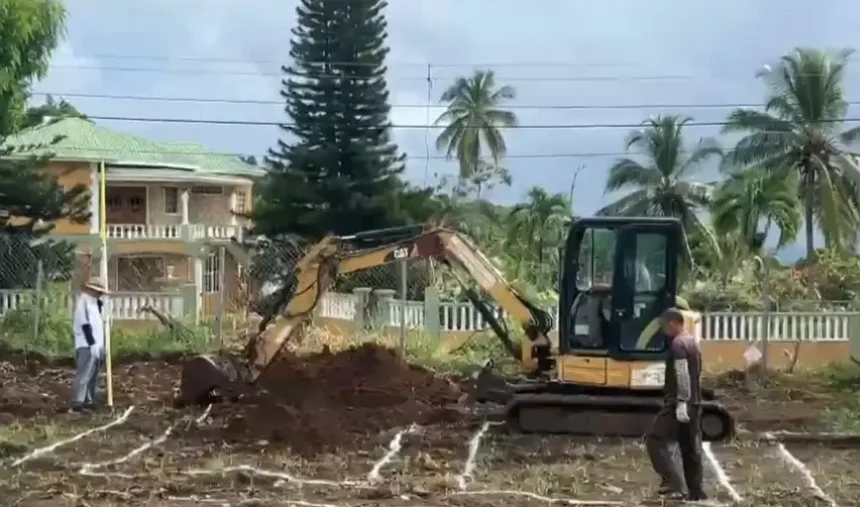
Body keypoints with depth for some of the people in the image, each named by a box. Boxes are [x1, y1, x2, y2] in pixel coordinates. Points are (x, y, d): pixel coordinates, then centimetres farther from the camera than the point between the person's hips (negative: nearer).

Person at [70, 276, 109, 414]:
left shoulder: (93, 302, 18)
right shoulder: (83, 301, -13)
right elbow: (85, 325, -19)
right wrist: (92, 344, -21)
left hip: (95, 345, 10)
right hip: (87, 347, -10)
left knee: (93, 376, 13)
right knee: (84, 375, -13)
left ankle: (89, 402, 20)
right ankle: (77, 404, -15)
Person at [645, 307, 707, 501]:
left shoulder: (677, 344, -12)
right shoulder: (693, 343, 19)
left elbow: (682, 375, -21)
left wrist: (681, 402, -26)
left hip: (678, 404, -10)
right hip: (694, 404, 10)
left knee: (655, 440, -8)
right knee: (691, 448, 11)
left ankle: (673, 483, -18)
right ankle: (696, 491, 11)